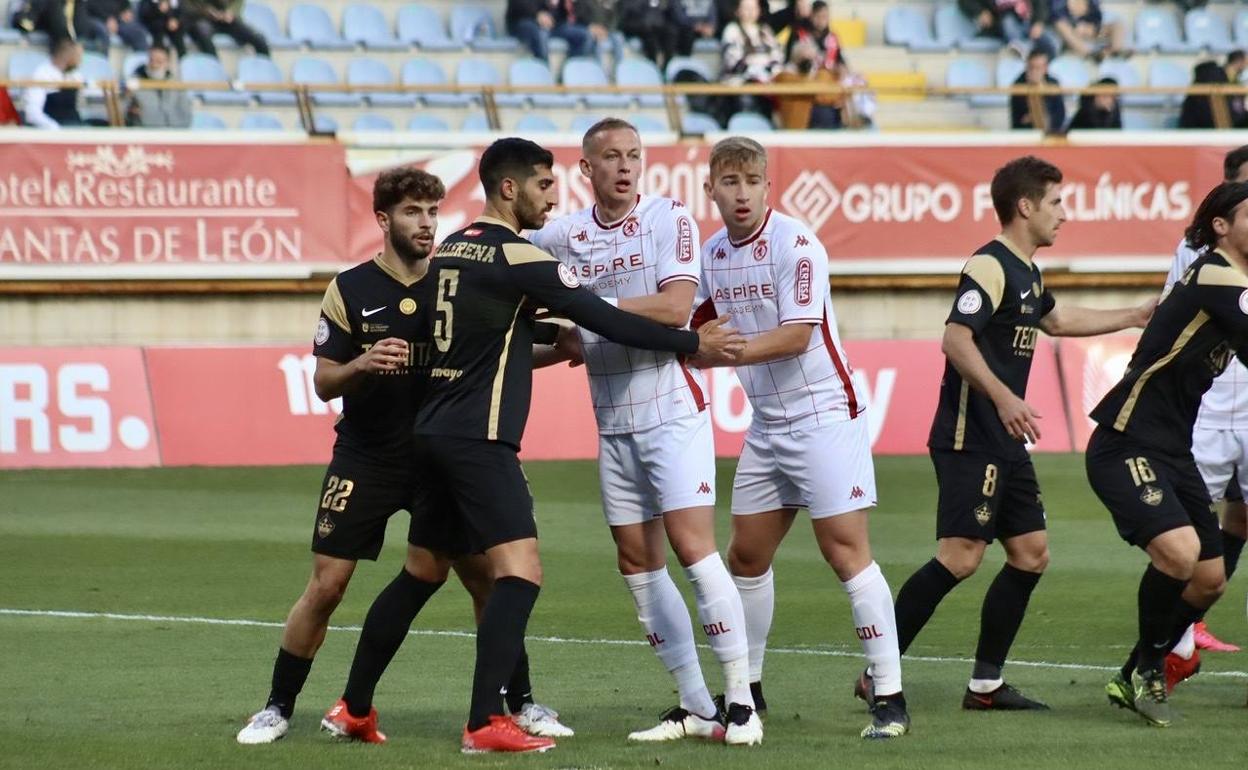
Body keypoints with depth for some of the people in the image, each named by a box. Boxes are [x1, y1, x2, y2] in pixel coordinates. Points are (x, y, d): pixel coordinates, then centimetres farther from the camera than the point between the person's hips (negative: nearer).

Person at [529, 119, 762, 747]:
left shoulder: (669, 217, -6)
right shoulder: (561, 237, 6)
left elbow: (676, 306, -17)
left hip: (673, 407, -5)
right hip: (614, 421, 5)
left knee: (692, 547, -14)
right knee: (637, 563, 5)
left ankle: (741, 702, -9)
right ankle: (695, 708, 12)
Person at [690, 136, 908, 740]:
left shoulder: (796, 245, -15)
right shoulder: (713, 254, 7)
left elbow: (797, 334, -22)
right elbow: (699, 331, 19)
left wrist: (723, 352, -24)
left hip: (824, 414, -7)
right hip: (767, 425, 8)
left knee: (847, 551, -11)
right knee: (746, 556, 10)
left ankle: (890, 699, -10)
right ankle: (747, 688, 24)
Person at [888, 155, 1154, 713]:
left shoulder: (1027, 271, 18)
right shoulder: (990, 266, -12)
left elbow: (1056, 320, 39)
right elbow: (956, 340, -23)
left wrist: (1134, 317, 43)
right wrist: (1003, 397, -32)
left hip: (1006, 442, 10)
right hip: (969, 440, -10)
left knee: (1030, 554, 8)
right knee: (961, 557, -16)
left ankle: (986, 684, 13)